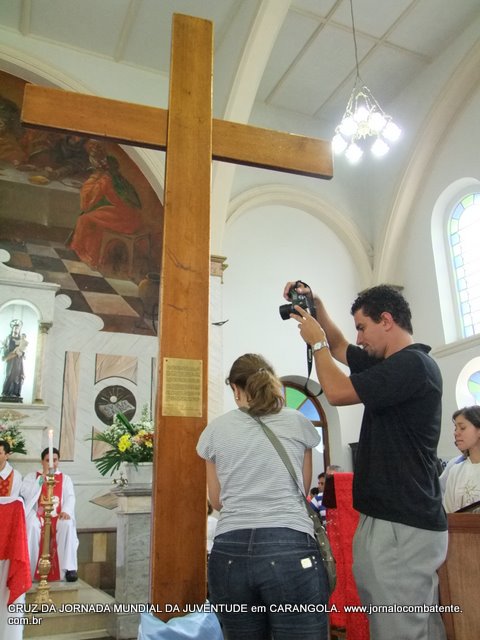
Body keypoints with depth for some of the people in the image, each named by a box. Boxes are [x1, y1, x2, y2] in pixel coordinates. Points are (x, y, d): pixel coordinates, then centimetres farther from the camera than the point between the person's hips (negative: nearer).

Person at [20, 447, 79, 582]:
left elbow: (70, 497, 2)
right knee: (32, 525, -35)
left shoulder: (65, 478, 16)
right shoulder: (32, 476, 14)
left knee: (68, 525, -32)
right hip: (37, 515, -1)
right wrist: (42, 478, -9)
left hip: (58, 516, 1)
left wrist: (66, 511, -18)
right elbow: (25, 494, -4)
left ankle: (69, 568, -32)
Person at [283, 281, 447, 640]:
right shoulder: (393, 363, 14)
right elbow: (340, 349, 27)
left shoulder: (412, 364, -16)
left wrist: (316, 340, 0)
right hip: (394, 520, 10)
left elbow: (337, 391, -15)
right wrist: (315, 305, 16)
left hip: (403, 528, -10)